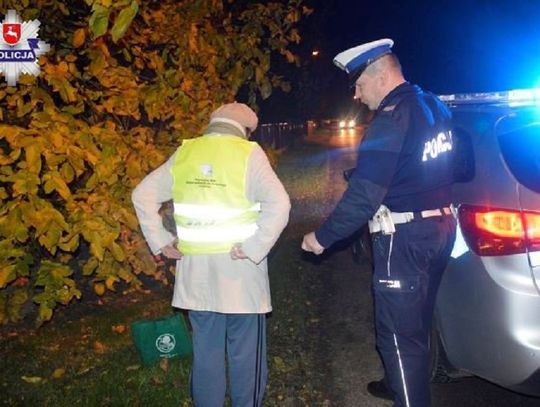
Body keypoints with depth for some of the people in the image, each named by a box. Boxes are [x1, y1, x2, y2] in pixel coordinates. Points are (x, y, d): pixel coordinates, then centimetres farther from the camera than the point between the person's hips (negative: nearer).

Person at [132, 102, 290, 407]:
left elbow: (143, 195, 7)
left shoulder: (184, 153, 4)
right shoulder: (249, 153, -8)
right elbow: (279, 204, -21)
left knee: (206, 350, 17)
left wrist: (160, 241, 6)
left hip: (195, 271, 4)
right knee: (245, 353, 10)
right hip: (238, 270, -4)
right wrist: (253, 248, -17)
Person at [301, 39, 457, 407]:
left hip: (405, 239, -10)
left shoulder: (391, 121, -20)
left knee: (399, 333, 1)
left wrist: (323, 237, -15)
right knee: (416, 322, 25)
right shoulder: (436, 107, 7)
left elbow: (364, 195, -24)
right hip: (440, 228, 10)